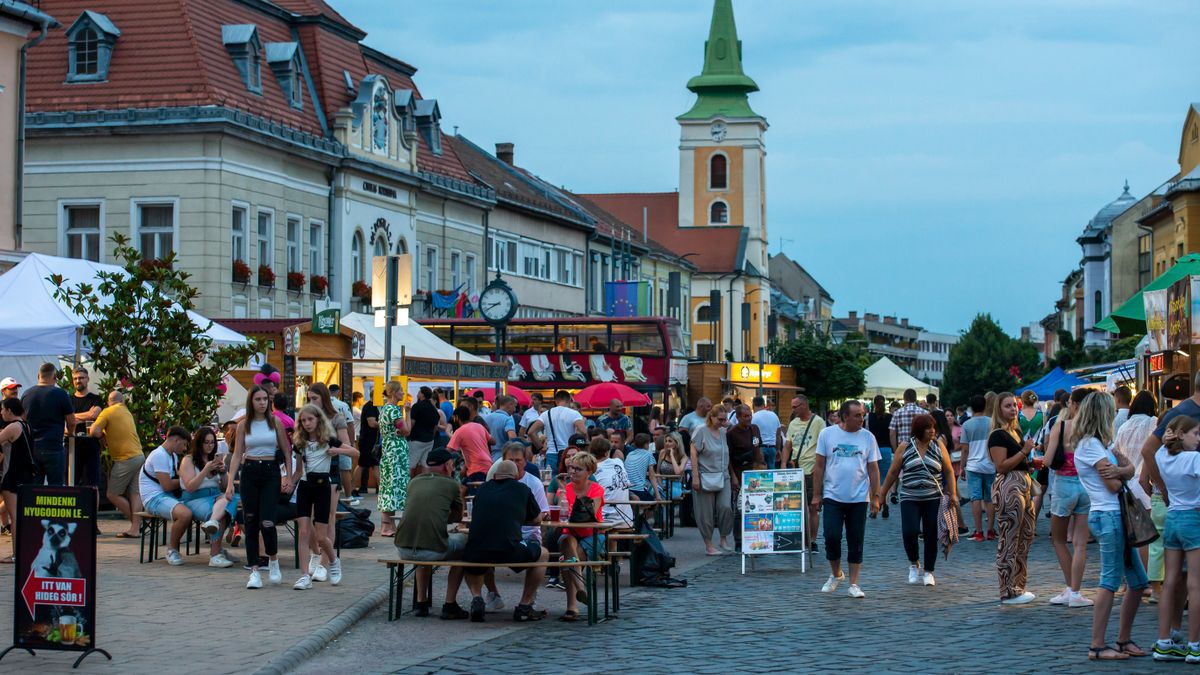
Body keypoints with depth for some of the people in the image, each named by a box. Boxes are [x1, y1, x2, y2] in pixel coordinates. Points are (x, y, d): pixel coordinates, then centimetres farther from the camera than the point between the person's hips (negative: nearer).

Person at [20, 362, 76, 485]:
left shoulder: (27, 394, 7)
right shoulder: (60, 393, -7)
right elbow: (71, 422, -4)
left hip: (31, 447, 5)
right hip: (53, 447, -5)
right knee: (55, 487, -1)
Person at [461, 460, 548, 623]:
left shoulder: (483, 488, 19)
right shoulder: (522, 489, 13)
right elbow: (537, 520, 24)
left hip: (476, 553, 3)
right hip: (509, 552, -3)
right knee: (543, 554, 26)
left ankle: (476, 597, 14)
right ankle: (524, 606, 22)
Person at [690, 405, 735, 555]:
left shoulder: (723, 432, 12)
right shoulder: (701, 431, -5)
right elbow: (693, 454, -8)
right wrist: (695, 477, -13)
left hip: (723, 477, 4)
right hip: (705, 477, -4)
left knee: (726, 507, -10)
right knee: (706, 513, 0)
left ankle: (724, 539, 8)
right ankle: (709, 545, 11)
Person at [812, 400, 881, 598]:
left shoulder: (867, 437, 2)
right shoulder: (827, 434, -1)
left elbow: (873, 469, 5)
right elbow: (819, 466, 2)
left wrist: (875, 497, 1)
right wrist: (817, 495, 0)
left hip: (859, 499, 1)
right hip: (832, 497, -1)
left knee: (856, 543, 4)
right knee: (832, 537, -5)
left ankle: (853, 584, 11)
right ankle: (836, 574, 19)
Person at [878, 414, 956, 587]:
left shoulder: (939, 447, 5)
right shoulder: (905, 447, 1)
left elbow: (949, 472, 8)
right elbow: (893, 472, 7)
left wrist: (953, 493, -2)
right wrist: (882, 493, 7)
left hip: (933, 499, 1)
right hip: (909, 499, -1)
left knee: (931, 536, 1)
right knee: (909, 532, -14)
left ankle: (928, 572, 15)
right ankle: (914, 564, 12)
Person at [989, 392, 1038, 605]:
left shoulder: (1017, 431, 17)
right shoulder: (998, 435, -12)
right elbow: (1001, 466, -20)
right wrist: (1024, 451, -19)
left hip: (1024, 484, 10)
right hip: (1007, 487, -10)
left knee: (1025, 537, 14)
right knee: (1008, 541, -6)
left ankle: (1018, 586, 23)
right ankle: (1008, 593, -3)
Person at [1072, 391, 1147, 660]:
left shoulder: (1099, 444, 19)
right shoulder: (1091, 444, -11)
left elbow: (1129, 469, 9)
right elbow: (1113, 485, -15)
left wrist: (1119, 470, -13)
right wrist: (1120, 473, 7)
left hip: (1116, 517, 10)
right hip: (1108, 516, -10)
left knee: (1138, 582, 12)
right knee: (1110, 581, -10)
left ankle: (1123, 640, 19)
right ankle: (1097, 646, -8)